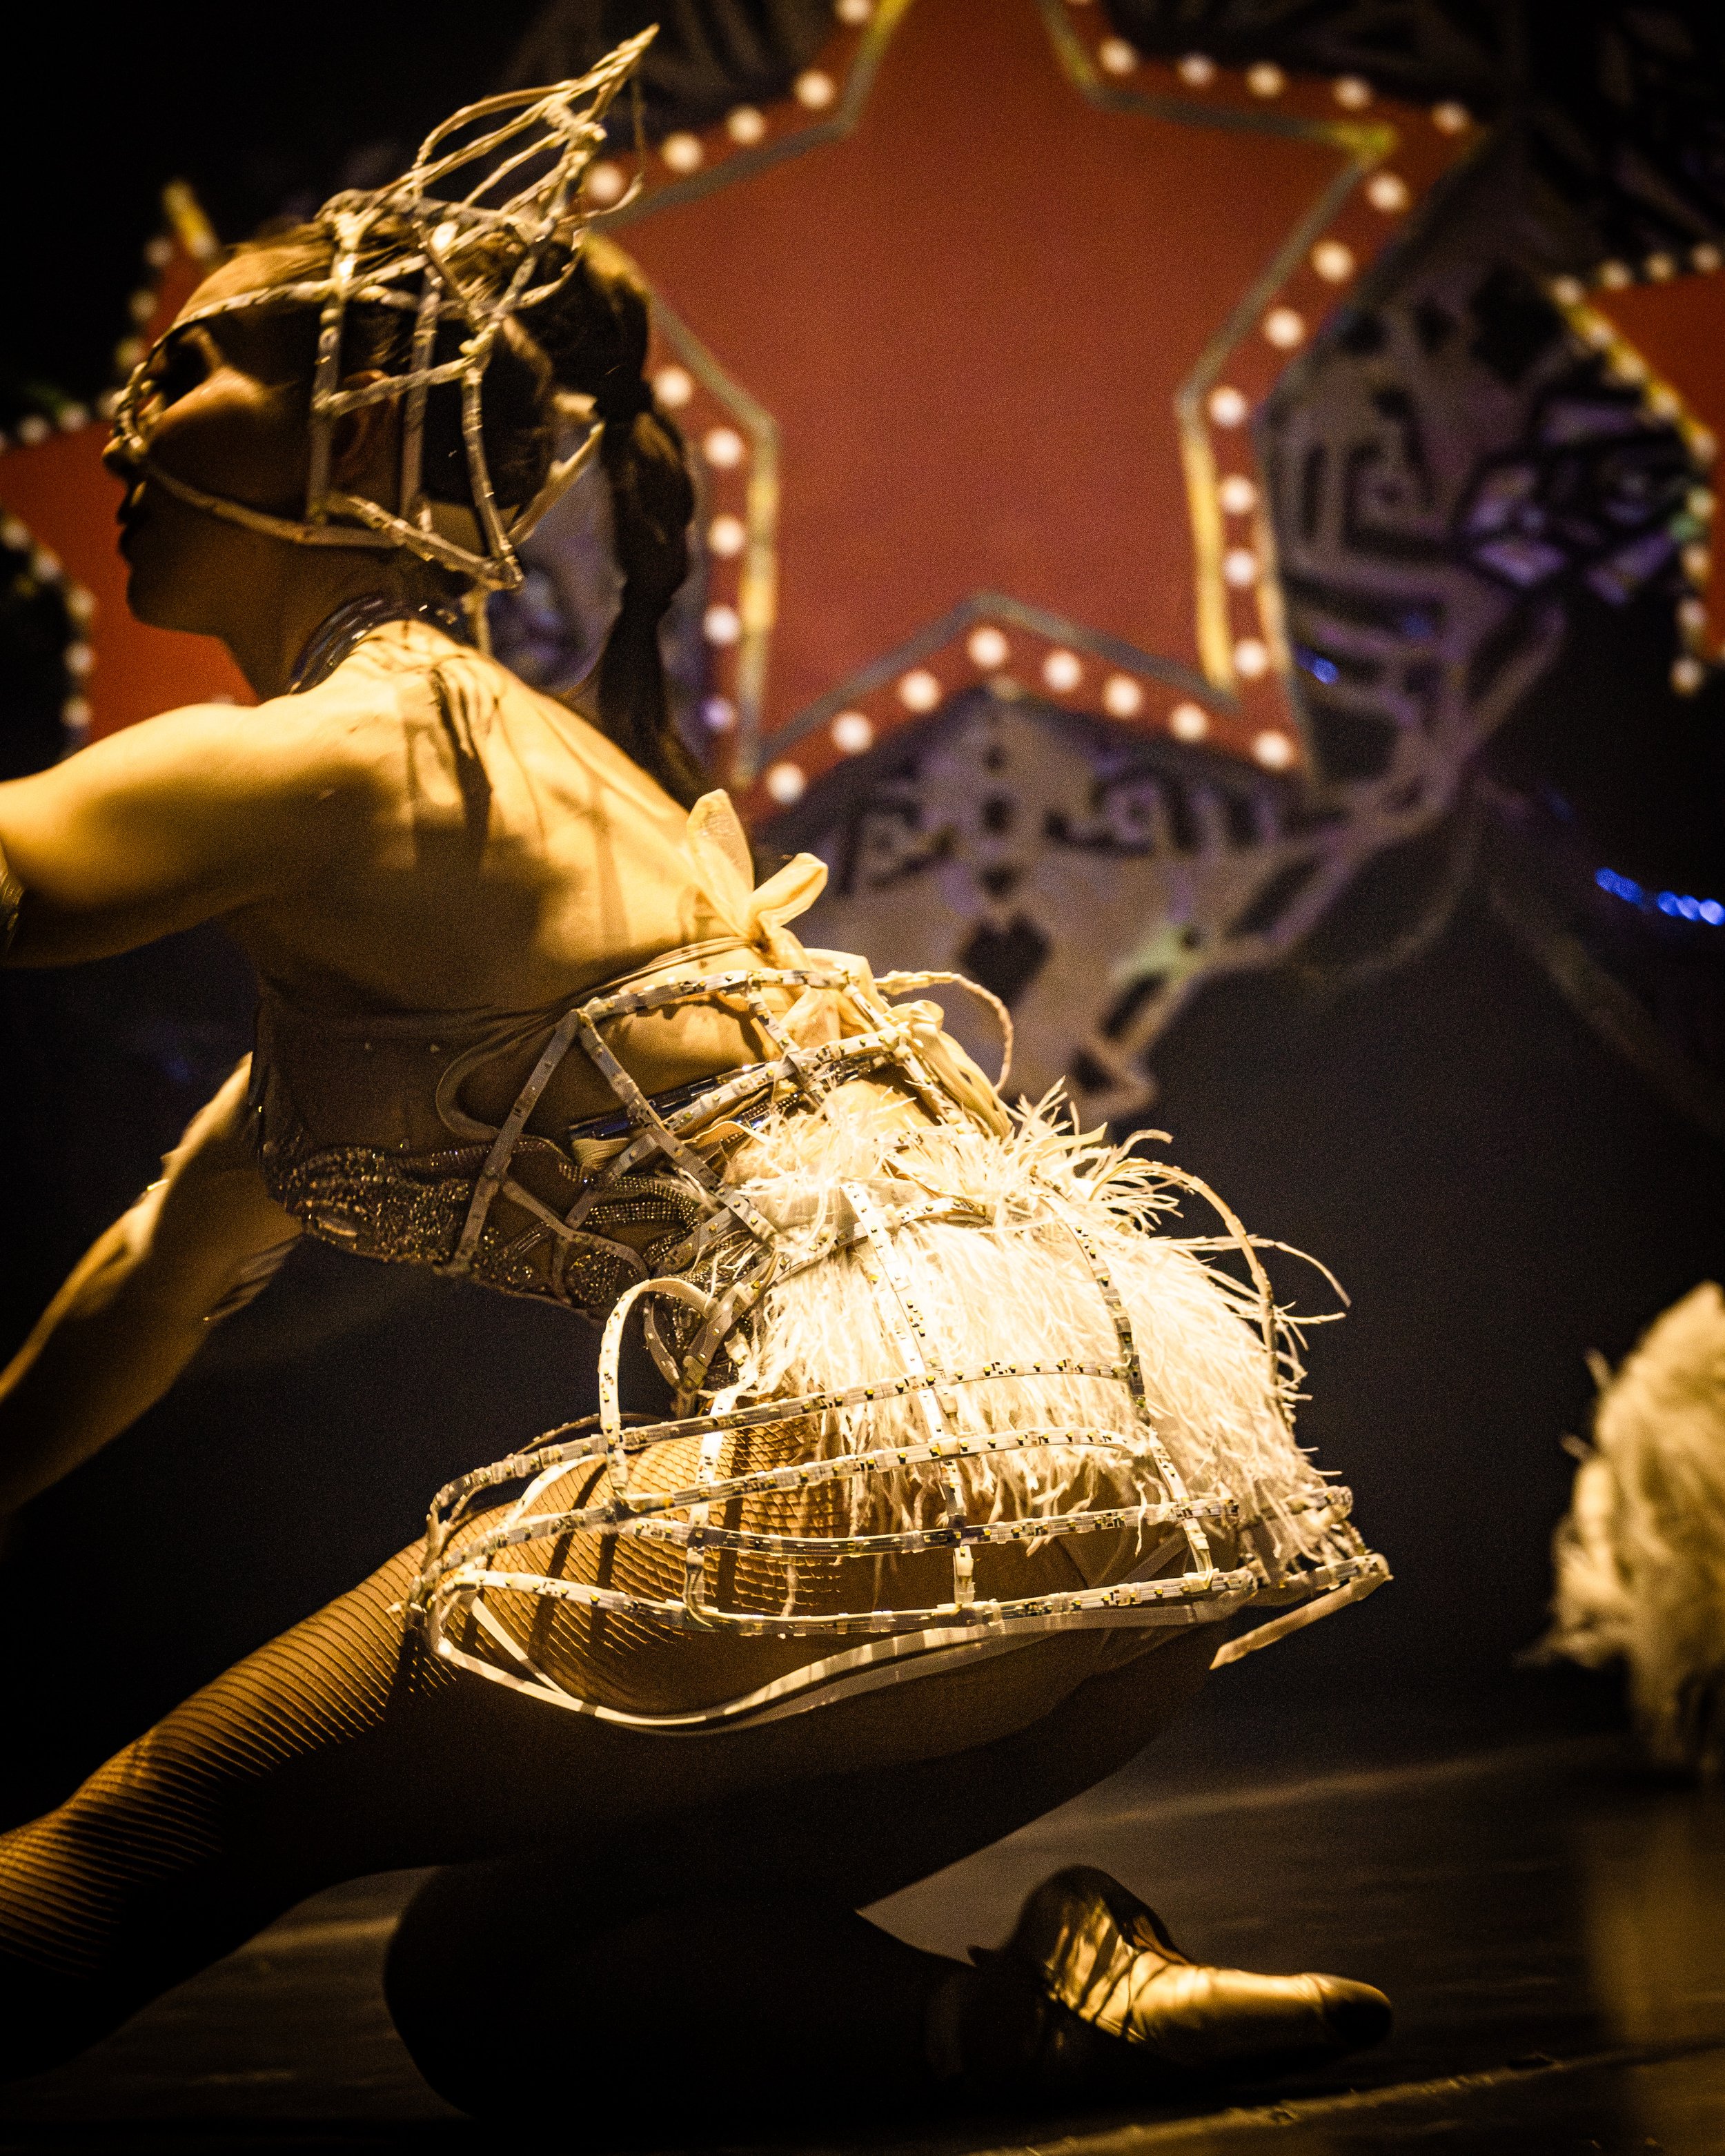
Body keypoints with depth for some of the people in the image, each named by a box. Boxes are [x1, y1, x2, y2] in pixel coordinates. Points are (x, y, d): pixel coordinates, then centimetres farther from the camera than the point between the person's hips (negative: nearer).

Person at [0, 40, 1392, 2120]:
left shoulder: (333, 758, -3)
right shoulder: (499, 756, 26)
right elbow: (171, 1265, 32)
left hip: (924, 1434, -9)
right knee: (483, 1984, 18)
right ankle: (1039, 2021, 1)